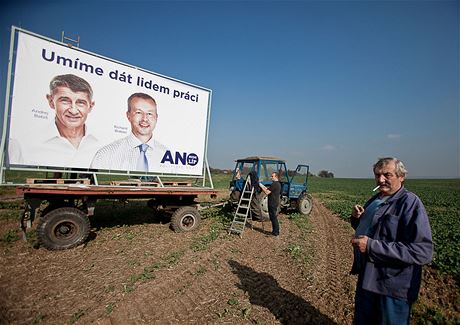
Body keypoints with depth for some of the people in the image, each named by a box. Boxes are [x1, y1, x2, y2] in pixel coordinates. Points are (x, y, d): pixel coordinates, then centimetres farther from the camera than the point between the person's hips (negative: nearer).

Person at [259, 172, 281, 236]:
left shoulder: (274, 184, -19)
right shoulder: (278, 184, 14)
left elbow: (267, 192, -21)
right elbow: (269, 190, 19)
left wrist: (261, 186, -10)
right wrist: (263, 186, 13)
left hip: (273, 204, -10)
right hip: (275, 203, 10)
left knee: (273, 218, -2)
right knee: (274, 218, 17)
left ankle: (275, 232, 6)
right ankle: (275, 231, 25)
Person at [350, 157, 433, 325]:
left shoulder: (410, 203, -19)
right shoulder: (375, 199, 5)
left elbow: (422, 251, -27)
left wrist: (372, 246, -30)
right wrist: (356, 218, -4)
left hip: (393, 288, -7)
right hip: (366, 279, 7)